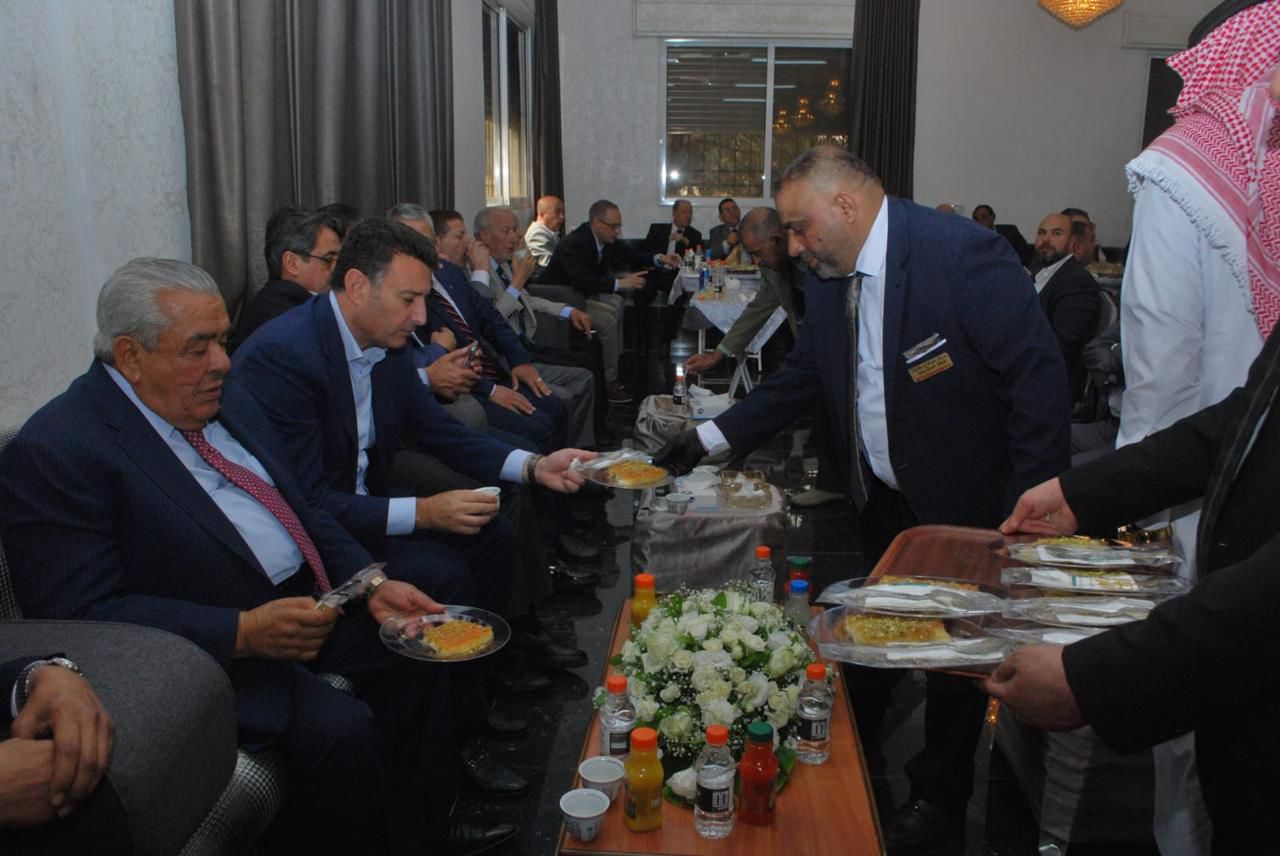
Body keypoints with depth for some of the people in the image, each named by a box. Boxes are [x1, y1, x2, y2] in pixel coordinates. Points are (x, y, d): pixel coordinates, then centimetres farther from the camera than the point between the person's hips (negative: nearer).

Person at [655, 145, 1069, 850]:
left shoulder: (963, 252, -23)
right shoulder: (827, 280, -1)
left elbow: (1038, 375, -22)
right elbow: (799, 380, 7)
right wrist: (709, 439, 0)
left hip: (965, 507, -6)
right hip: (883, 502, 6)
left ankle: (938, 794, 35)